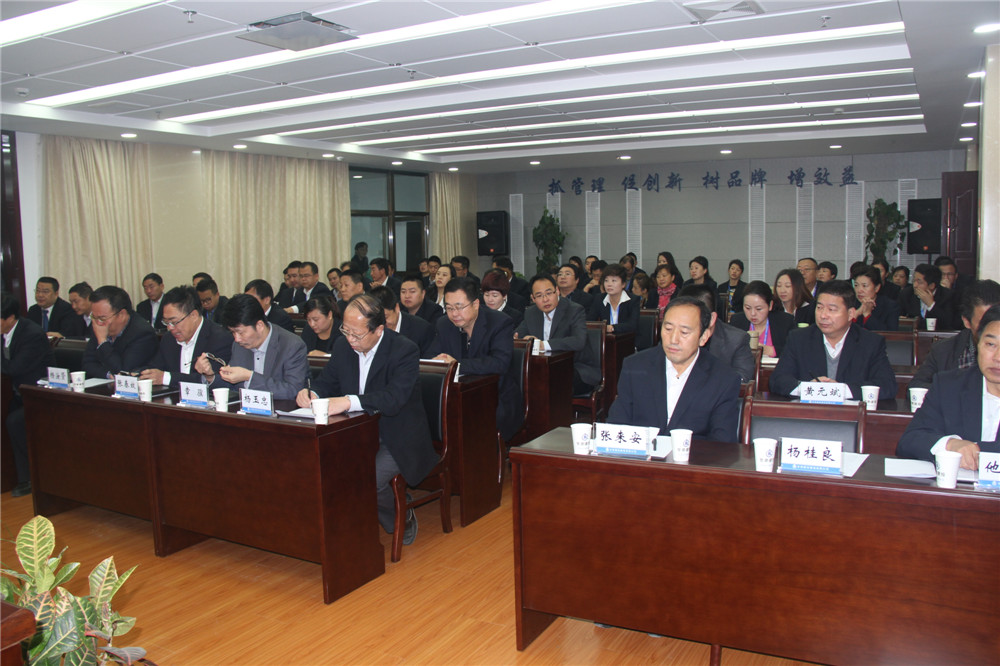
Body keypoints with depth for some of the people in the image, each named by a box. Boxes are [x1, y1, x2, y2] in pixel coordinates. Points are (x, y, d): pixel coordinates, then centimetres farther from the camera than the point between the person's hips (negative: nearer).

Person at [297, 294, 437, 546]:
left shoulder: (405, 351, -16)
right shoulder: (343, 347, 4)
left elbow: (394, 398, -30)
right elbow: (327, 382, 10)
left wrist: (348, 402, -42)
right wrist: (311, 393, -15)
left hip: (398, 440, -5)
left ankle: (403, 519, 4)